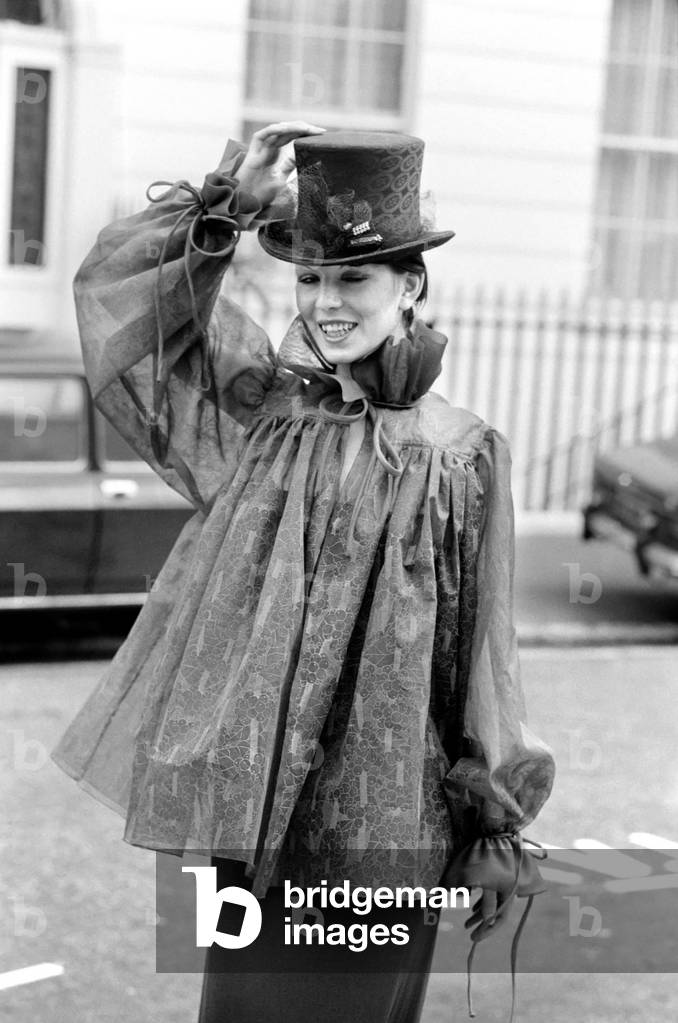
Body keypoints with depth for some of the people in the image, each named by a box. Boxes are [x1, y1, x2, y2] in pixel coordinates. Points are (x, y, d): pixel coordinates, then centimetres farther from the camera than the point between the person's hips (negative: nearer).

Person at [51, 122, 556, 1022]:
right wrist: (230, 199, -7)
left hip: (385, 811, -2)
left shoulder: (462, 456, -4)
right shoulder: (263, 411, 2)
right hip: (251, 789, 2)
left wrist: (496, 827, 3)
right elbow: (113, 284, 1)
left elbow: (483, 648, 1)